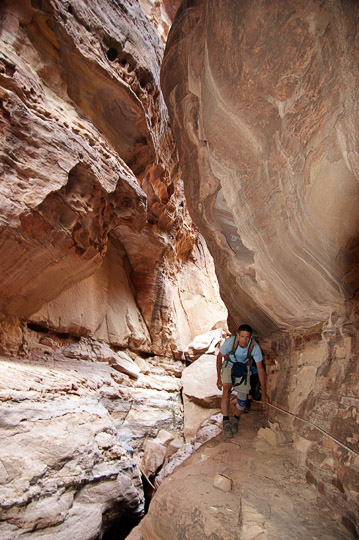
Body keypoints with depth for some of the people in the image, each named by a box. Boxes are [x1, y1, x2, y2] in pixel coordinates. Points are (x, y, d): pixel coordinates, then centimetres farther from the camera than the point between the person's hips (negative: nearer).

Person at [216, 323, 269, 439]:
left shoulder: (255, 347, -31)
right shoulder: (230, 341, -33)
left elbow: (260, 369, -21)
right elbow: (219, 356, -14)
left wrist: (264, 393, -19)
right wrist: (218, 377, -13)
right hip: (229, 365, -1)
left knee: (242, 400, -2)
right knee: (226, 390, -24)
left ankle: (235, 421, 27)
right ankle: (226, 422, -11)